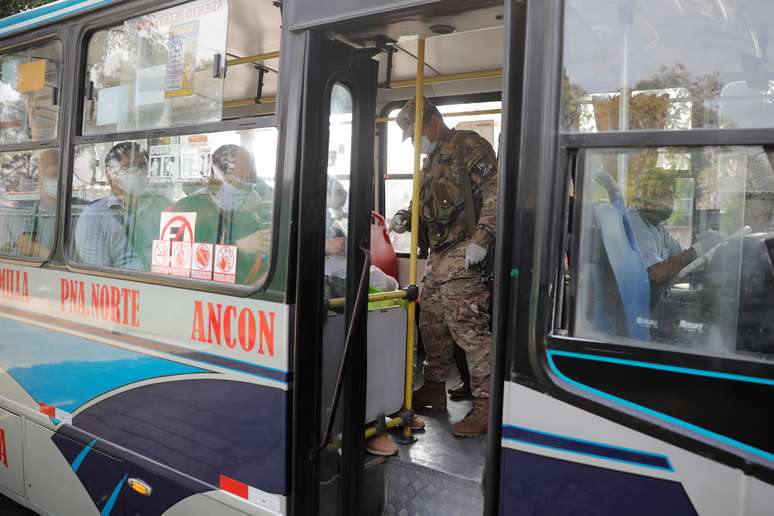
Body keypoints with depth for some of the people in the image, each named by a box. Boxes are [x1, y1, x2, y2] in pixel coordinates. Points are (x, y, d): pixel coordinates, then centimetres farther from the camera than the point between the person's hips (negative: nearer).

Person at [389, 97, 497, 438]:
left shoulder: (468, 146, -4)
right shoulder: (430, 163, 24)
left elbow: (495, 194, -14)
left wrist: (480, 239, -23)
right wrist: (405, 218, 7)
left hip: (463, 256, -10)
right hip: (438, 257, 10)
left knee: (468, 328, -12)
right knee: (431, 323, 15)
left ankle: (486, 406, -3)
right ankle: (434, 389, 30)